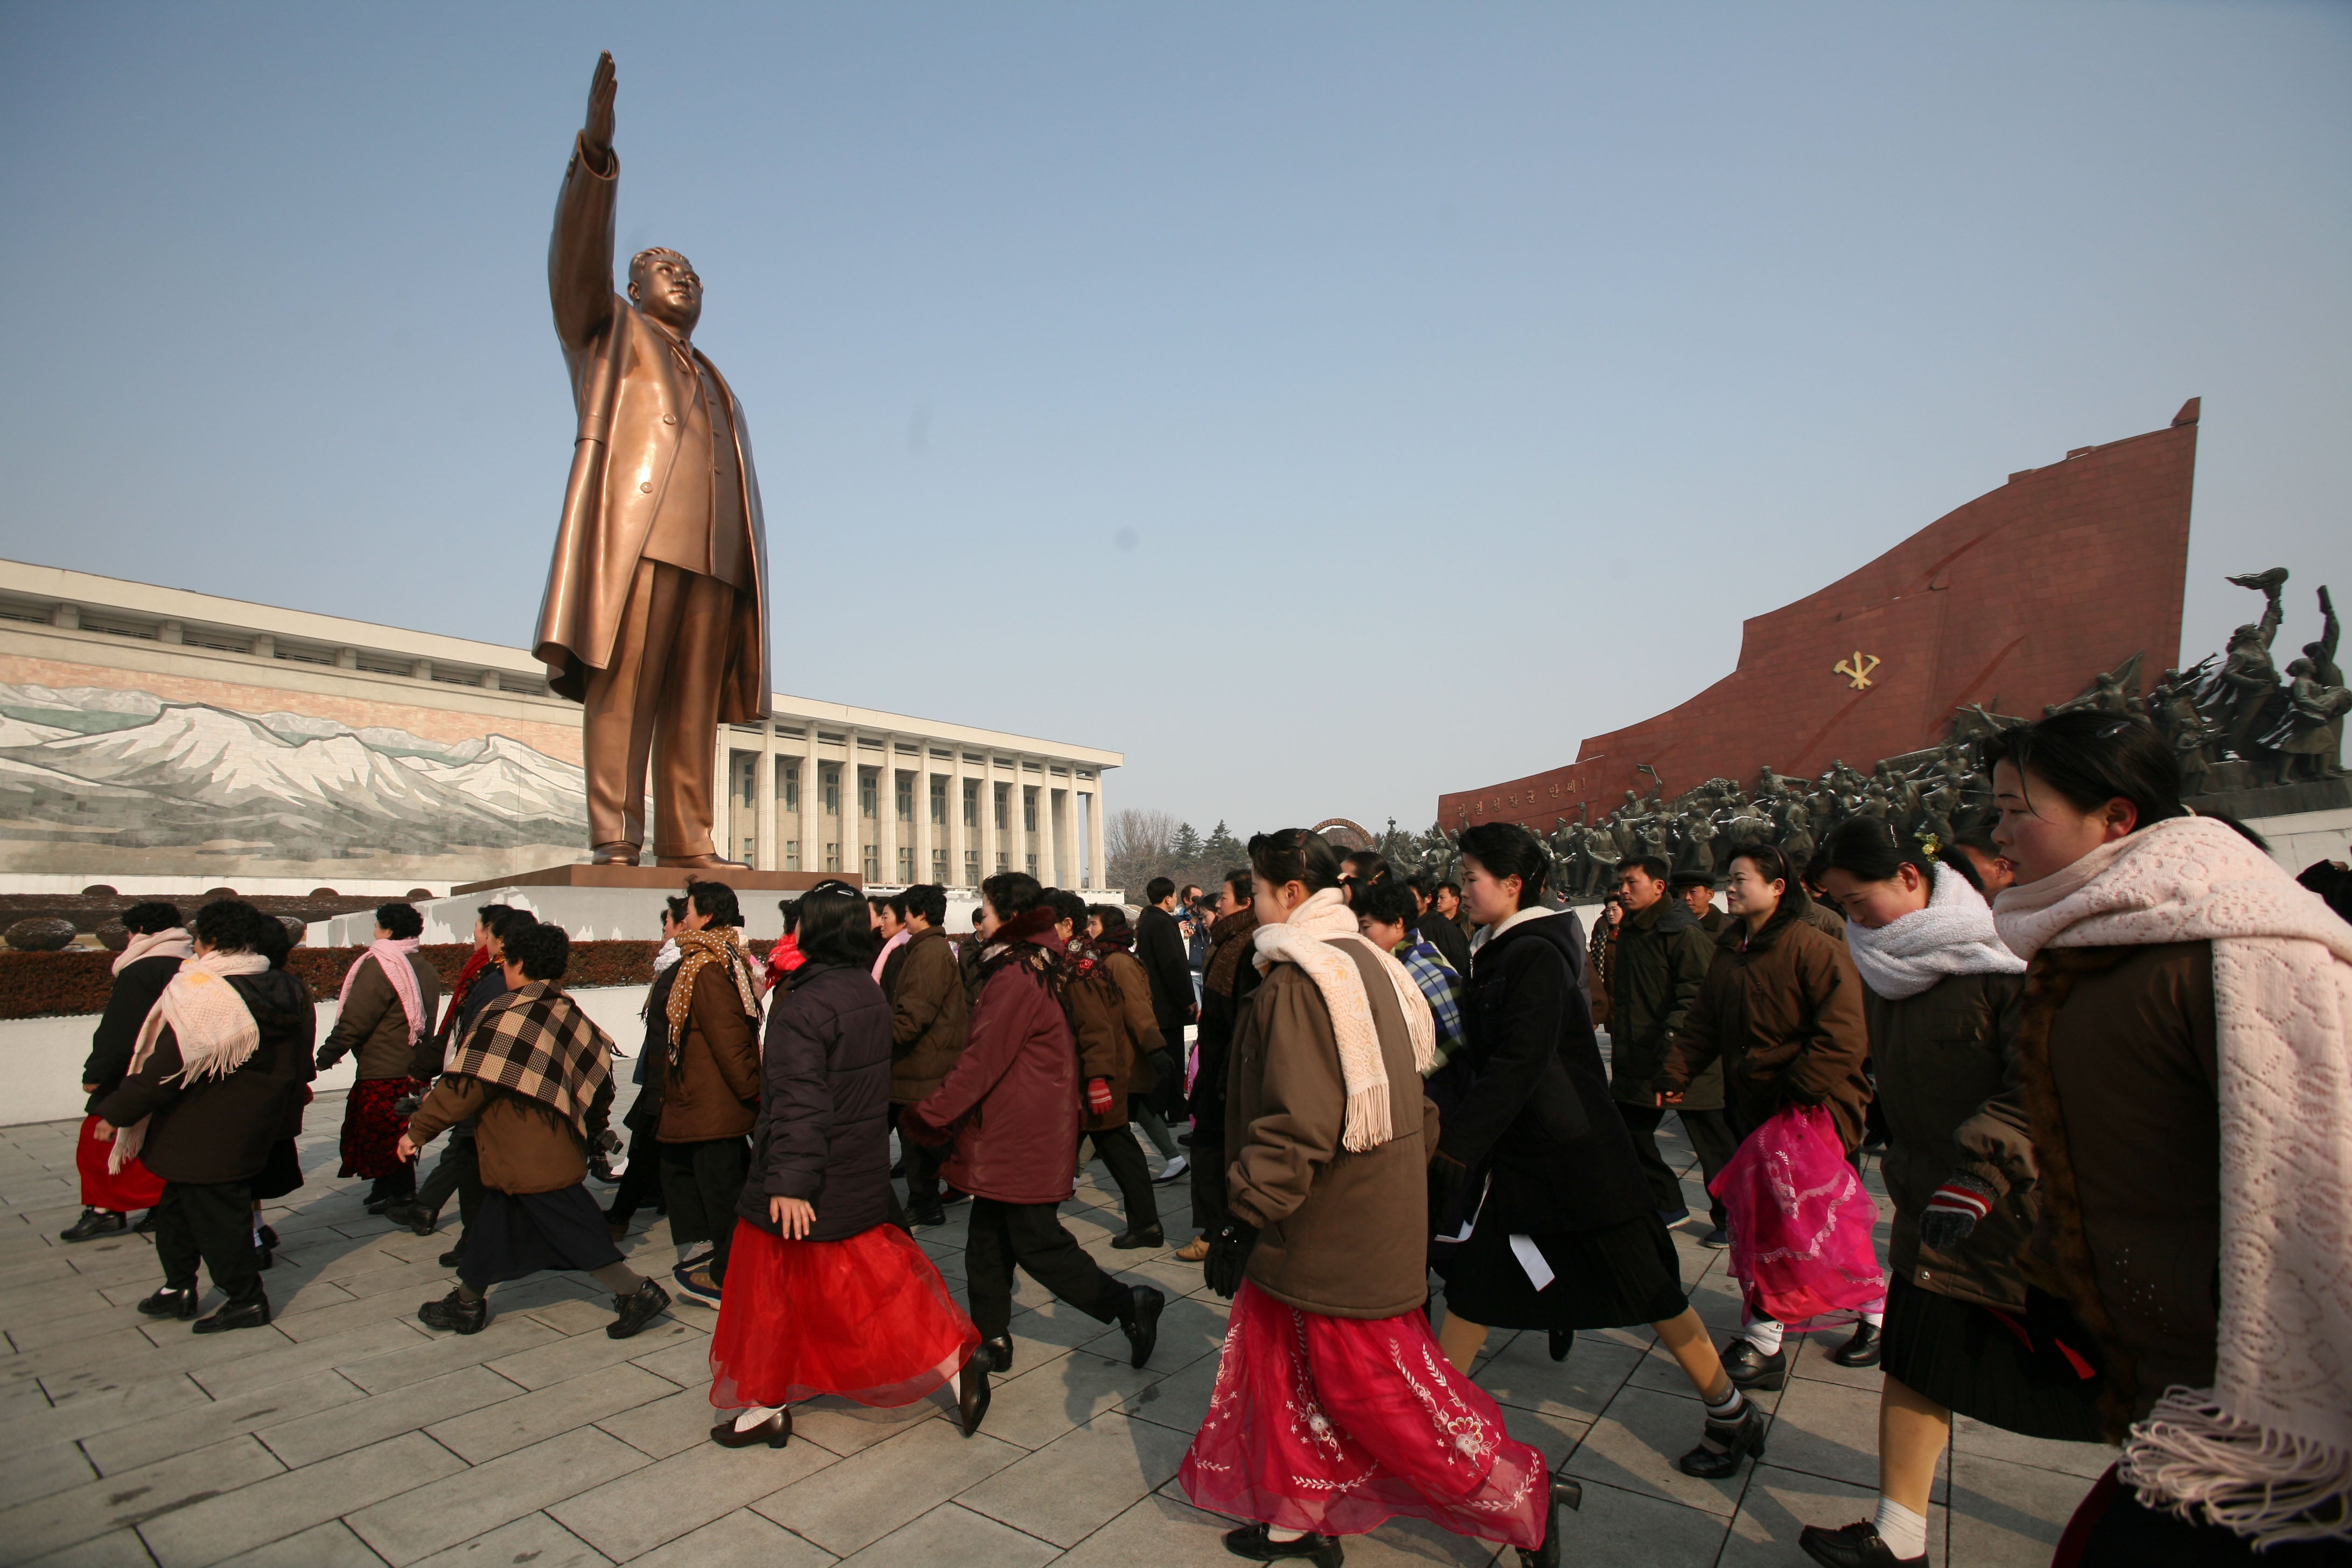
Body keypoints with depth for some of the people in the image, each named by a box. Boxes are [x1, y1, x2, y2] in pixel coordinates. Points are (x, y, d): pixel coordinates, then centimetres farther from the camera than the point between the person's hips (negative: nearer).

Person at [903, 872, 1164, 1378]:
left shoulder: (1016, 978, -20)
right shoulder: (1031, 968, 11)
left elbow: (981, 1061, -20)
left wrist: (927, 1117, -13)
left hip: (1025, 1138, -10)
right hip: (1008, 1134, 10)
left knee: (1037, 1243, 0)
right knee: (988, 1242, 16)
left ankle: (1128, 1304, 9)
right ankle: (991, 1341, 26)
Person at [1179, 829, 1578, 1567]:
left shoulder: (1298, 981, -22)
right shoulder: (1365, 961, 7)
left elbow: (1297, 1122, -27)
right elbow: (1410, 1084, 14)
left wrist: (1243, 1217, -20)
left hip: (1332, 1222, -9)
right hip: (1371, 1200, 9)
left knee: (1371, 1382, 6)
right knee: (1282, 1357, 18)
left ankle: (1521, 1496, 19)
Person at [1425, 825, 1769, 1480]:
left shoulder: (1536, 956, -20)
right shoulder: (1503, 953, 7)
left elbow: (1514, 1069, -25)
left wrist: (1454, 1151, -24)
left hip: (1576, 1156, -9)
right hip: (1518, 1157, 9)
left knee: (1647, 1287, 7)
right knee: (1472, 1281, 11)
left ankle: (1731, 1417, 28)